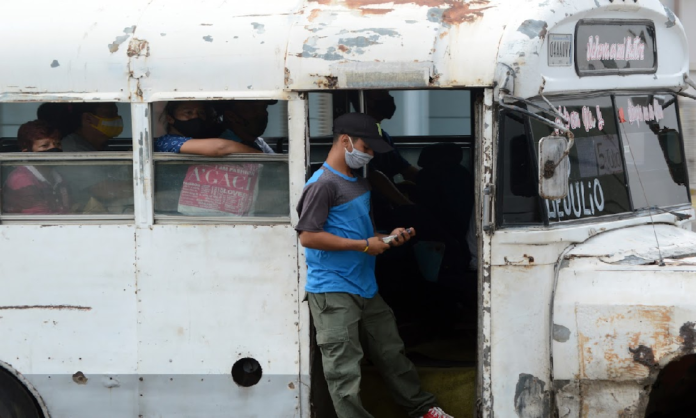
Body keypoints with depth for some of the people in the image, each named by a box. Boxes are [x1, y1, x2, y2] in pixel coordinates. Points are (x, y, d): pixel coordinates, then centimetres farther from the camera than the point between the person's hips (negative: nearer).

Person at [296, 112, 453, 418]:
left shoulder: (360, 183, 16)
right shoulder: (322, 184, -14)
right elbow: (308, 236, -20)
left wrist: (389, 237, 8)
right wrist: (364, 245, -18)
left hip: (366, 288, 9)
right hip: (333, 291, -9)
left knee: (391, 352, 20)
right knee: (344, 369, -6)